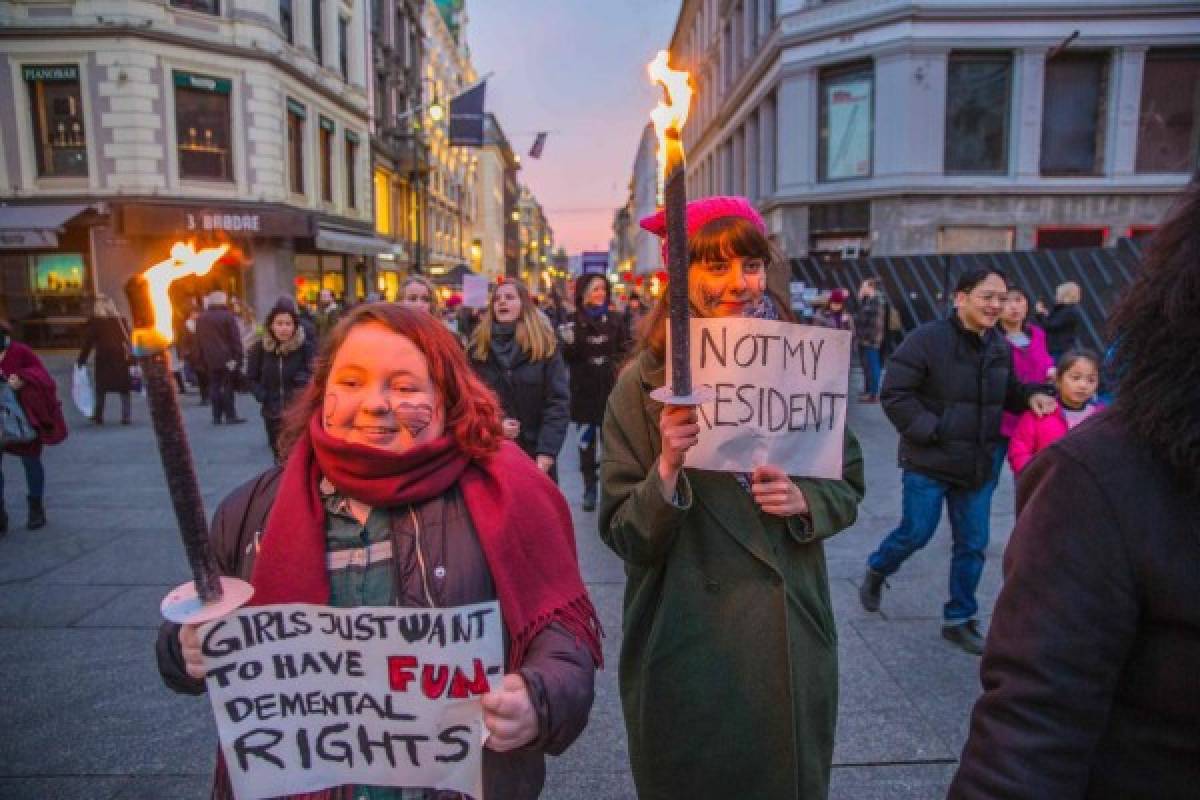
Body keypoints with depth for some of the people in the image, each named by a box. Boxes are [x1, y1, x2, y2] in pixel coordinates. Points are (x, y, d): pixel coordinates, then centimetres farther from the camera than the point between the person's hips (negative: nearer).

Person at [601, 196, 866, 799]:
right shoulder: (645, 381, -10)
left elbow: (849, 485, 6)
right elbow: (621, 534, -11)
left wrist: (804, 501, -14)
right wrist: (668, 470, -28)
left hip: (790, 634, 3)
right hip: (686, 644, -2)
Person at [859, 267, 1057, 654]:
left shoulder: (1000, 346, 7)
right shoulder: (928, 339, -15)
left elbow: (1008, 391, 20)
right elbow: (894, 394, -16)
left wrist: (1031, 395, -2)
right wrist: (929, 430, -20)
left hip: (979, 464, 6)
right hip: (929, 461, -6)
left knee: (973, 544, 10)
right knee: (916, 533, 3)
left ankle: (959, 619, 26)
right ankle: (875, 572, 34)